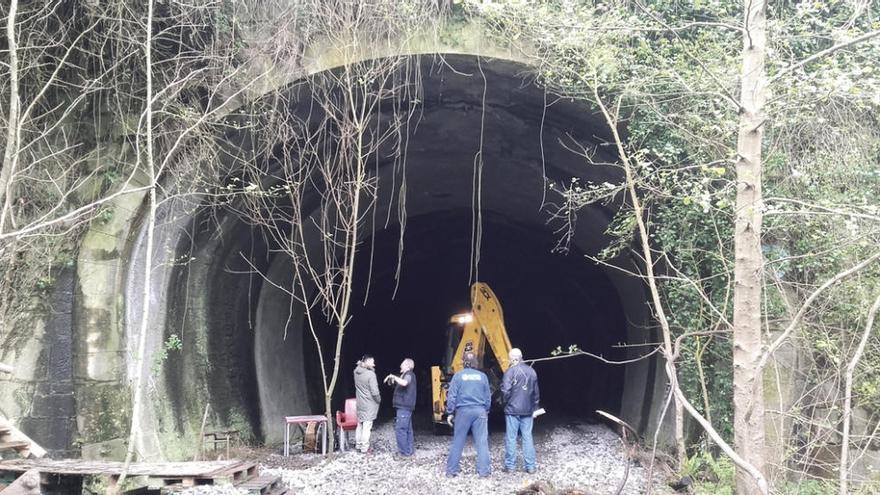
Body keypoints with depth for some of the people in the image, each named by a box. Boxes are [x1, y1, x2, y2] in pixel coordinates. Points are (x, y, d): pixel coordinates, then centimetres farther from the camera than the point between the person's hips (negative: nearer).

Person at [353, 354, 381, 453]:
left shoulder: (356, 372, -2)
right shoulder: (370, 374, -21)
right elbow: (375, 392, -20)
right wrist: (379, 400, -1)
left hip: (360, 403, 7)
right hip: (369, 404, -7)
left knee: (360, 425, 16)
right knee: (367, 426, -1)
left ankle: (358, 445, 24)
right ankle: (364, 448, 2)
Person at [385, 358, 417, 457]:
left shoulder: (409, 375, -11)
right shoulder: (406, 375, 21)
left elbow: (404, 383, -34)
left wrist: (394, 377, -25)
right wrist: (391, 380, 5)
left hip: (404, 407, -11)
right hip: (405, 407, 11)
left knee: (400, 429, -12)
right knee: (407, 429, 14)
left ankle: (404, 452, -12)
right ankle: (410, 450, 19)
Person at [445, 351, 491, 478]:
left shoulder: (458, 376, -1)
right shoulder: (482, 376, 5)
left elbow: (452, 396, -3)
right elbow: (488, 397, 10)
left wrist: (450, 413, 4)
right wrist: (486, 411, 21)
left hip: (463, 411, -1)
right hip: (480, 411, 1)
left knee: (458, 442, 5)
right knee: (482, 442, 1)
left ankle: (451, 470, 7)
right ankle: (484, 471, -1)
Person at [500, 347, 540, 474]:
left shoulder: (510, 371, -10)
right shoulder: (531, 371, 8)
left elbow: (505, 390, -18)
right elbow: (536, 391, 15)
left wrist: (505, 401, 2)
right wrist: (534, 407, 25)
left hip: (512, 410, -5)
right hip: (528, 410, 5)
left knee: (511, 437, 2)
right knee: (527, 437, 8)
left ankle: (509, 465, 6)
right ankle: (531, 466, 8)